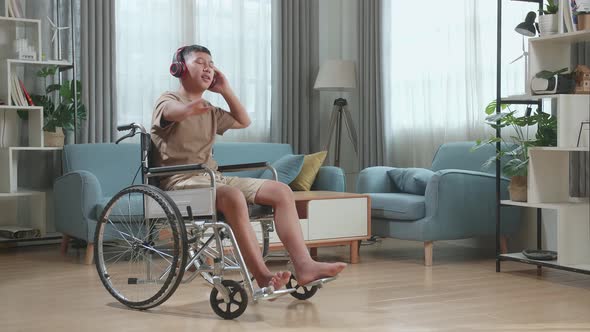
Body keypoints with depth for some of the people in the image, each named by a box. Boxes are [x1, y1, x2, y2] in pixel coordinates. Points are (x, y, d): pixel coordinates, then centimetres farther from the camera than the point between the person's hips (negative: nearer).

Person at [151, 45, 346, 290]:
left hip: (213, 178, 8)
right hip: (182, 180, -8)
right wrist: (191, 108, -51)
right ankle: (262, 276, -38)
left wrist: (225, 90, 21)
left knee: (281, 191, -10)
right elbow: (174, 112, -26)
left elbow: (243, 122, 32)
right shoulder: (168, 100, 0)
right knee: (233, 196, -39)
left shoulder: (210, 111, 25)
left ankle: (303, 265, -20)